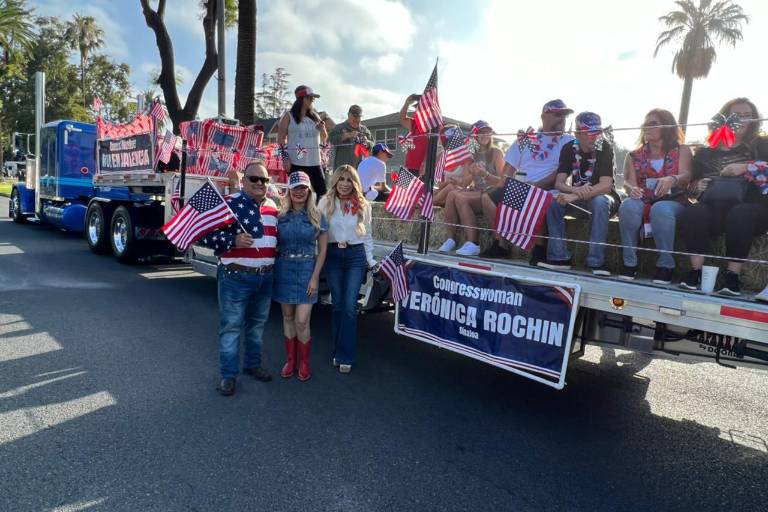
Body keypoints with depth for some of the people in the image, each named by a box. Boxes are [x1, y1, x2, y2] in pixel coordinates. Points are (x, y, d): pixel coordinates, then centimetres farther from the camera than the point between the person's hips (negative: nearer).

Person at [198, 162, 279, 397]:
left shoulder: (272, 207, 11)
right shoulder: (229, 203, -9)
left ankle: (253, 364, 35)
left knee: (257, 324, 18)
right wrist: (233, 240, -26)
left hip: (265, 277, 6)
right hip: (236, 277, -6)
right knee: (231, 326, 1)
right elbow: (207, 234, -14)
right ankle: (229, 375, 12)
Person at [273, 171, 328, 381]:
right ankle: (291, 359, 25)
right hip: (284, 269, 2)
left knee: (302, 321, -4)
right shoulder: (280, 216, 4)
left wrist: (315, 277, -7)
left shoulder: (317, 216, 0)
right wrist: (272, 271, -3)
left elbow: (322, 250, 0)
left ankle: (304, 362, 16)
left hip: (306, 271, -2)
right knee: (288, 317, 10)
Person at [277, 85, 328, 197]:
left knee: (322, 192, 0)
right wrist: (285, 157, -12)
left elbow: (324, 139, 21)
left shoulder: (315, 116, 14)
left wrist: (322, 129, 0)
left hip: (314, 162, 5)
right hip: (296, 163, -4)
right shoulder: (288, 116, 2)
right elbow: (281, 139, -1)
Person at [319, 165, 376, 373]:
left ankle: (345, 356, 4)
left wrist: (370, 260, 9)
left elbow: (367, 235, 11)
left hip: (356, 256, 0)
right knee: (337, 305, 8)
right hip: (333, 255, 1)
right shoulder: (325, 203, 3)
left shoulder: (363, 205, 6)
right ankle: (338, 351, 21)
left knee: (349, 307, -4)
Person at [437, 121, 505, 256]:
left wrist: (485, 174, -22)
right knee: (452, 194, -25)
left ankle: (473, 244, -32)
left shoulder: (496, 152, 2)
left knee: (460, 197, -31)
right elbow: (467, 180, 14)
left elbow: (502, 181, -6)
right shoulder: (473, 154, 17)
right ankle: (450, 238, -23)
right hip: (476, 193, 5)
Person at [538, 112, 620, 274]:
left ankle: (596, 261, -31)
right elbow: (559, 183, -12)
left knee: (600, 201, -37)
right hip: (578, 198, 3)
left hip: (600, 196, -3)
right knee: (552, 198, -24)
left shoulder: (604, 148, -15)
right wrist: (575, 190, -35)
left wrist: (575, 196, -39)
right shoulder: (569, 148, -4)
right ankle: (559, 257, -23)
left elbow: (606, 185, -26)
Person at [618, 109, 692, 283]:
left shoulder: (682, 150, 11)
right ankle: (629, 263, -27)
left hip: (673, 202, -2)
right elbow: (628, 181, 1)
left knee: (660, 209, -37)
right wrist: (632, 188, -26)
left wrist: (672, 180, -32)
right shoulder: (634, 156, 15)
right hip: (643, 203, 2)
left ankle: (665, 265, -28)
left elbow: (686, 176, -6)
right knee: (628, 206, -33)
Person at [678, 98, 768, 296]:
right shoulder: (705, 153, 21)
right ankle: (696, 271, -28)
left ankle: (733, 275, -30)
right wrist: (698, 188, 1)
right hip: (715, 210, 2)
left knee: (740, 214, -37)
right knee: (692, 214, -31)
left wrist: (746, 167, -13)